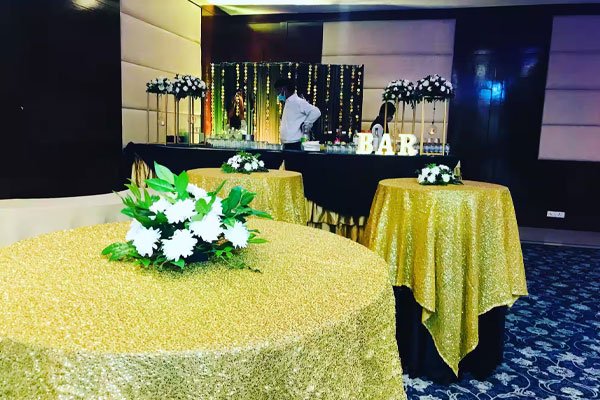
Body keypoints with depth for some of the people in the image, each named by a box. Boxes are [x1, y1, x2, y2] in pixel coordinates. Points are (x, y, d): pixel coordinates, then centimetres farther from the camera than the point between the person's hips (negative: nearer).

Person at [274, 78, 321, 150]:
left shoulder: (298, 102, -10)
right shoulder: (288, 103, 18)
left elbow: (316, 112, -18)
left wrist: (305, 125, -13)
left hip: (294, 145, -9)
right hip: (287, 145, 9)